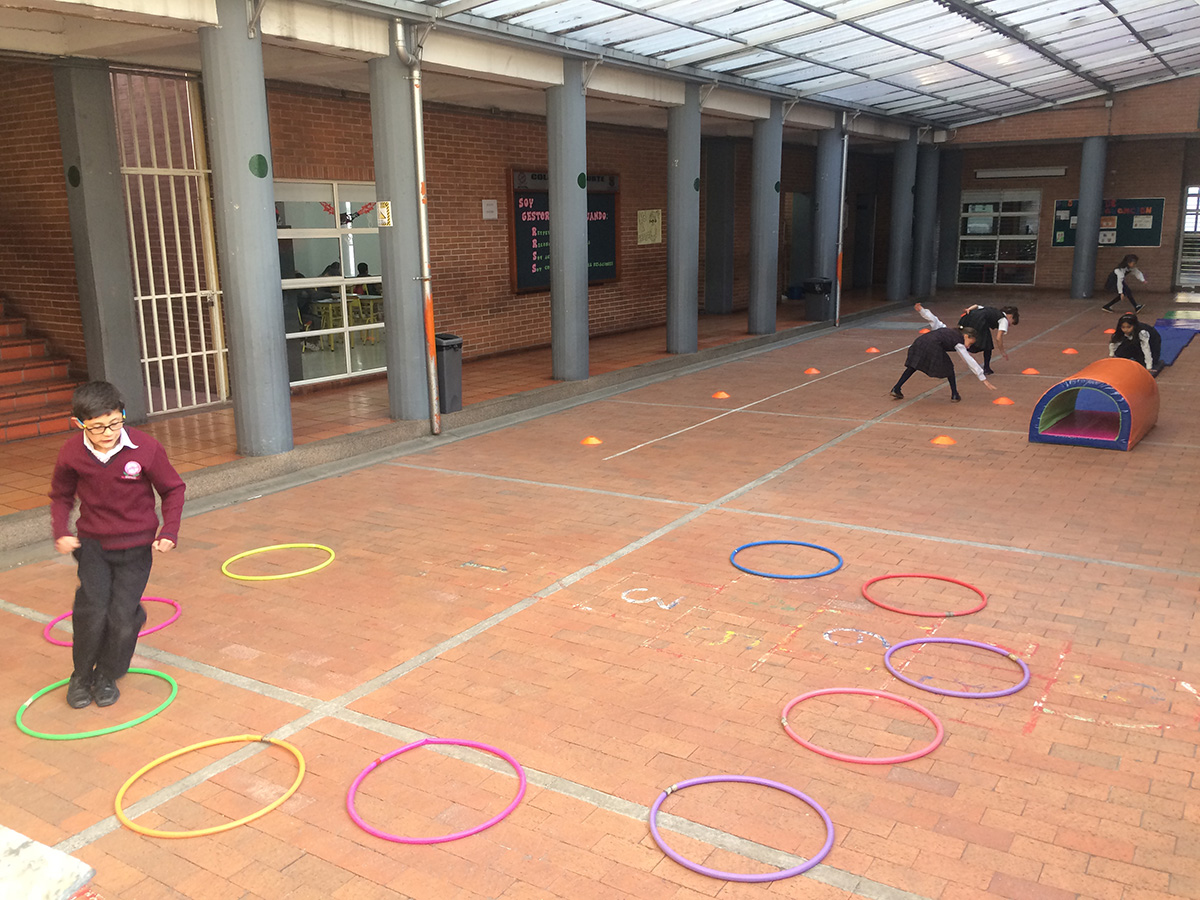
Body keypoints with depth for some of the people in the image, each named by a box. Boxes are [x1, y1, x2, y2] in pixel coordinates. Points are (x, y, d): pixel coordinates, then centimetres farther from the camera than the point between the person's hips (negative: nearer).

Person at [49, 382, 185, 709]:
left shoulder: (146, 448, -17)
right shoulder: (72, 454, -10)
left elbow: (173, 489, -2)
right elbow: (61, 497, 9)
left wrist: (169, 531, -10)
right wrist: (60, 532, -6)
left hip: (135, 545, -1)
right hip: (92, 543, 1)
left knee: (123, 615, -5)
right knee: (92, 610, -12)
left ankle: (107, 676, 22)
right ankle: (81, 676, 14)